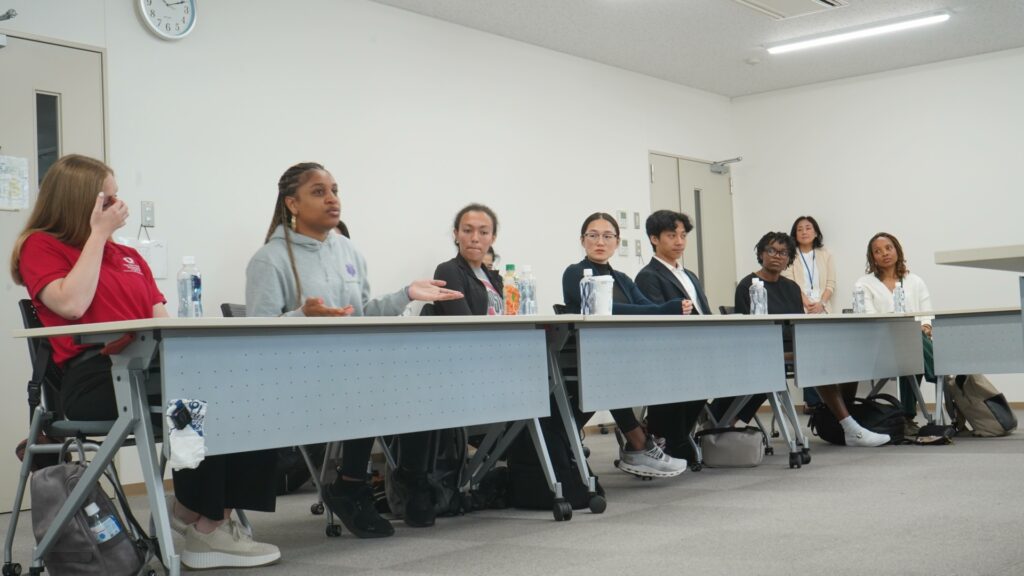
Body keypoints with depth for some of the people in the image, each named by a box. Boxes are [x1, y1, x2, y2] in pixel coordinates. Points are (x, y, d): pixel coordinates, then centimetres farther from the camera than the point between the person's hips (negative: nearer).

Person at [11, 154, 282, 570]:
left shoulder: (129, 256, 26)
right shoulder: (40, 246, 9)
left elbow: (161, 321, 15)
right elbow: (72, 305, -12)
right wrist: (98, 235, -4)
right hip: (93, 376, -6)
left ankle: (220, 512, -18)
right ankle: (204, 525, -20)